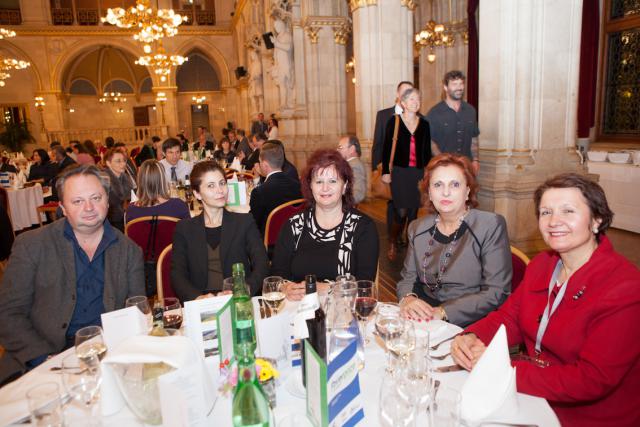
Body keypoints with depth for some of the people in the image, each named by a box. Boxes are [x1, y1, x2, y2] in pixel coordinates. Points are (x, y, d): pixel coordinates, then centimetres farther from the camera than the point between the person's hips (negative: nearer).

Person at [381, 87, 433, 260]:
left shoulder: (424, 124, 8)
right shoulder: (394, 122, -1)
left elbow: (427, 151, 12)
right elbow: (386, 148, 0)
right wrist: (385, 171, -5)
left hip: (418, 173, 3)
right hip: (399, 172, -3)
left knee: (413, 212, 6)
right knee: (401, 212, -9)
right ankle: (392, 244, 10)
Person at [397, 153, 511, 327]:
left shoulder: (491, 226, -5)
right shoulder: (418, 228, 9)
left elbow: (497, 292, -10)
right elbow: (407, 278, 12)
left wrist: (443, 312, -19)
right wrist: (407, 299, -12)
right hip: (422, 322, 4)